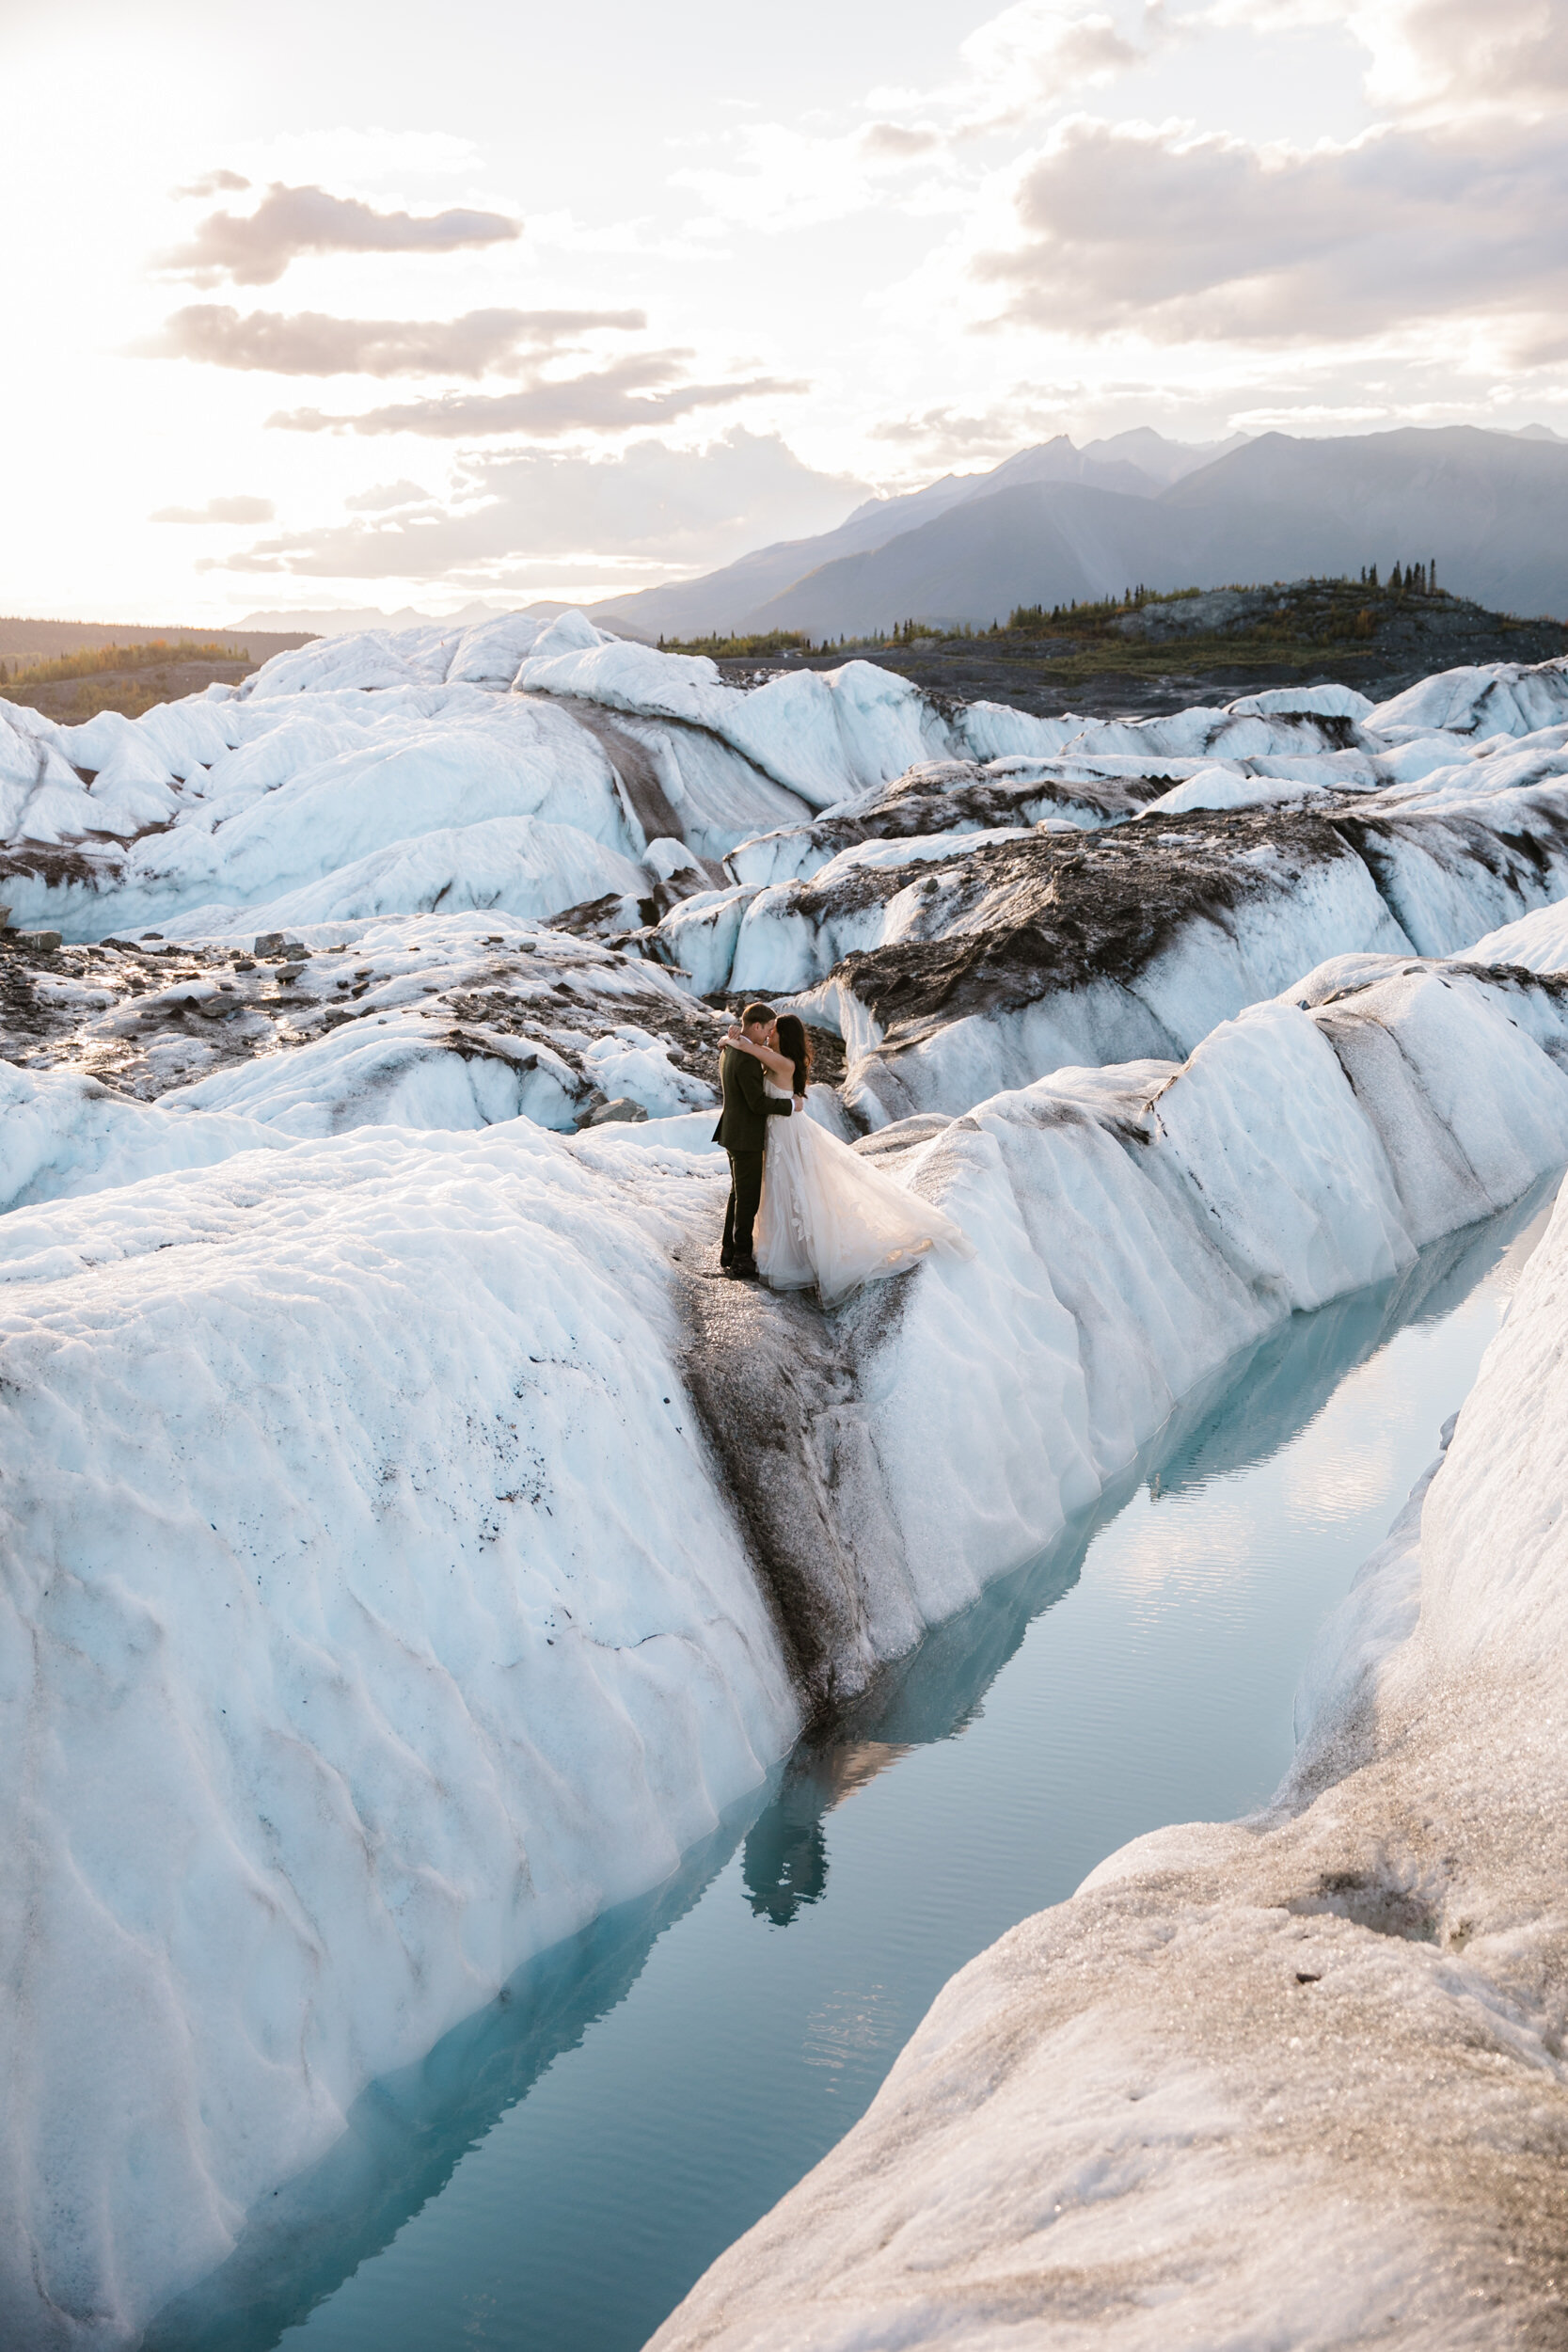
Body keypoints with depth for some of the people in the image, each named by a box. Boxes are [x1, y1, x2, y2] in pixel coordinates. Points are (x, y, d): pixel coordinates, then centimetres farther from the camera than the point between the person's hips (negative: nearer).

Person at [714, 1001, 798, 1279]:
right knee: (748, 1198, -1)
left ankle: (729, 1251, 25)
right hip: (746, 1138, -10)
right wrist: (791, 1105, -12)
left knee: (739, 1194, 19)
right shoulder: (747, 1059, -25)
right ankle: (742, 1259, 5)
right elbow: (758, 1103, -24)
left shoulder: (729, 1050, 7)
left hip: (734, 1133, 10)